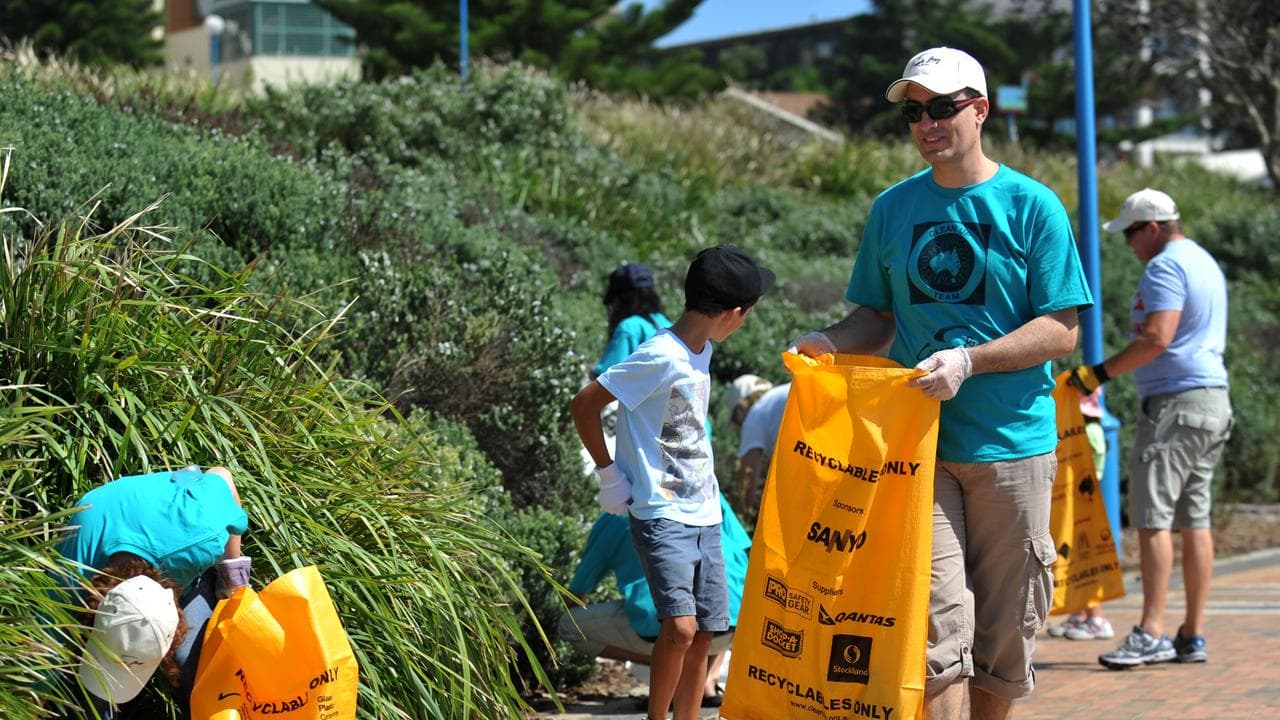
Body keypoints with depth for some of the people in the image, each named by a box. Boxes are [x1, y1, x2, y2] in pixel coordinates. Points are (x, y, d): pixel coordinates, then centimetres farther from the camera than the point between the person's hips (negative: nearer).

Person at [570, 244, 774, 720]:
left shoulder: (701, 350, 9)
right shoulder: (661, 357, -17)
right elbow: (583, 405, -15)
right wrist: (608, 474, -9)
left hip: (704, 516, 8)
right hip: (661, 516, -8)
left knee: (704, 635, 8)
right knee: (680, 626, -19)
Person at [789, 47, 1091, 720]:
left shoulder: (1032, 206, 0)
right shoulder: (892, 209, 10)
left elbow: (1060, 330, -5)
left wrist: (969, 361, -19)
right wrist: (830, 341, -5)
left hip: (1012, 441, -1)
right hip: (917, 442, 2)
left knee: (1002, 632, 6)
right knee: (937, 621, -9)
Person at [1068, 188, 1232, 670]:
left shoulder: (1166, 266, -11)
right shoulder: (1206, 263, 20)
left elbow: (1157, 338, -21)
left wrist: (1100, 373, -16)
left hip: (1175, 403, -10)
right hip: (1213, 400, 10)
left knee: (1152, 517, -10)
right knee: (1194, 518, 9)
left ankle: (1152, 633, -15)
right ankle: (1193, 636, 9)